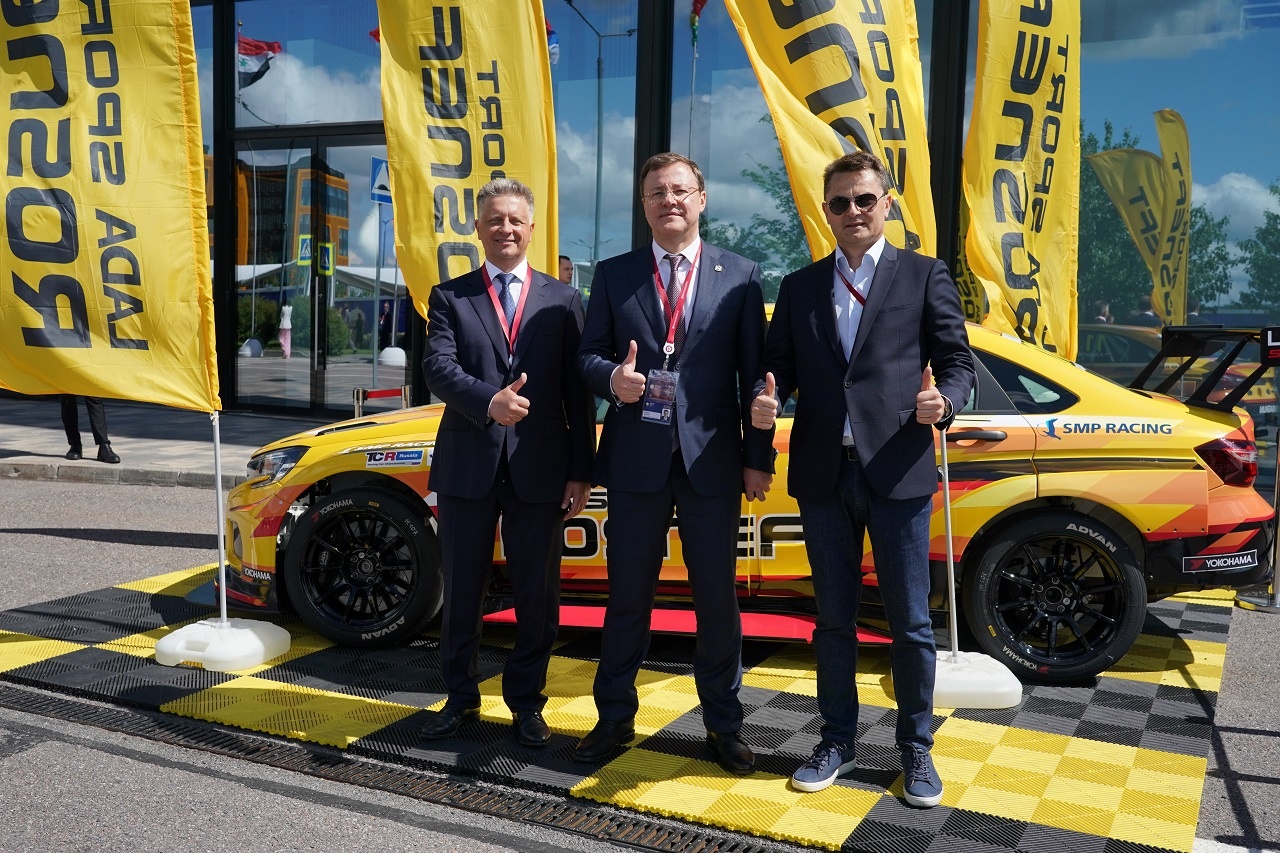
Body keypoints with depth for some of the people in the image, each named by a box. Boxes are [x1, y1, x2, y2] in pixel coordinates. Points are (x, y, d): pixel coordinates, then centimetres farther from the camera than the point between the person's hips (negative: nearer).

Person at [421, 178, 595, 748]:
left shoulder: (562, 301, 7)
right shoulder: (449, 298, 7)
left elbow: (577, 392, 3)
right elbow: (438, 367, -8)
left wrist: (581, 472, -2)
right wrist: (489, 401, -28)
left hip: (539, 469, 0)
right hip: (468, 465, 0)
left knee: (537, 595, 8)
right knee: (461, 591, 11)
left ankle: (526, 701, 25)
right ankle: (460, 696, 29)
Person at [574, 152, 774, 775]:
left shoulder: (740, 276, 5)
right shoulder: (614, 274, 8)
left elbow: (754, 374, 2)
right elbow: (588, 353, 8)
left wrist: (759, 459, -2)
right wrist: (612, 379, -15)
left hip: (711, 460, -1)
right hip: (636, 459, 1)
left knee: (717, 598, 8)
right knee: (627, 596, 10)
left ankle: (723, 724, 24)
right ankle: (615, 718, 26)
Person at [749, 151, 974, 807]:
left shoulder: (924, 276, 5)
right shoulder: (799, 287, 13)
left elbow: (957, 360, 2)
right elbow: (778, 365, 10)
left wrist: (943, 400, -19)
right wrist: (766, 399, -12)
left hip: (897, 473, -2)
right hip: (823, 475, 3)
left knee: (909, 622, 6)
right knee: (833, 617, 13)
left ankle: (916, 750, 23)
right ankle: (837, 741, 29)